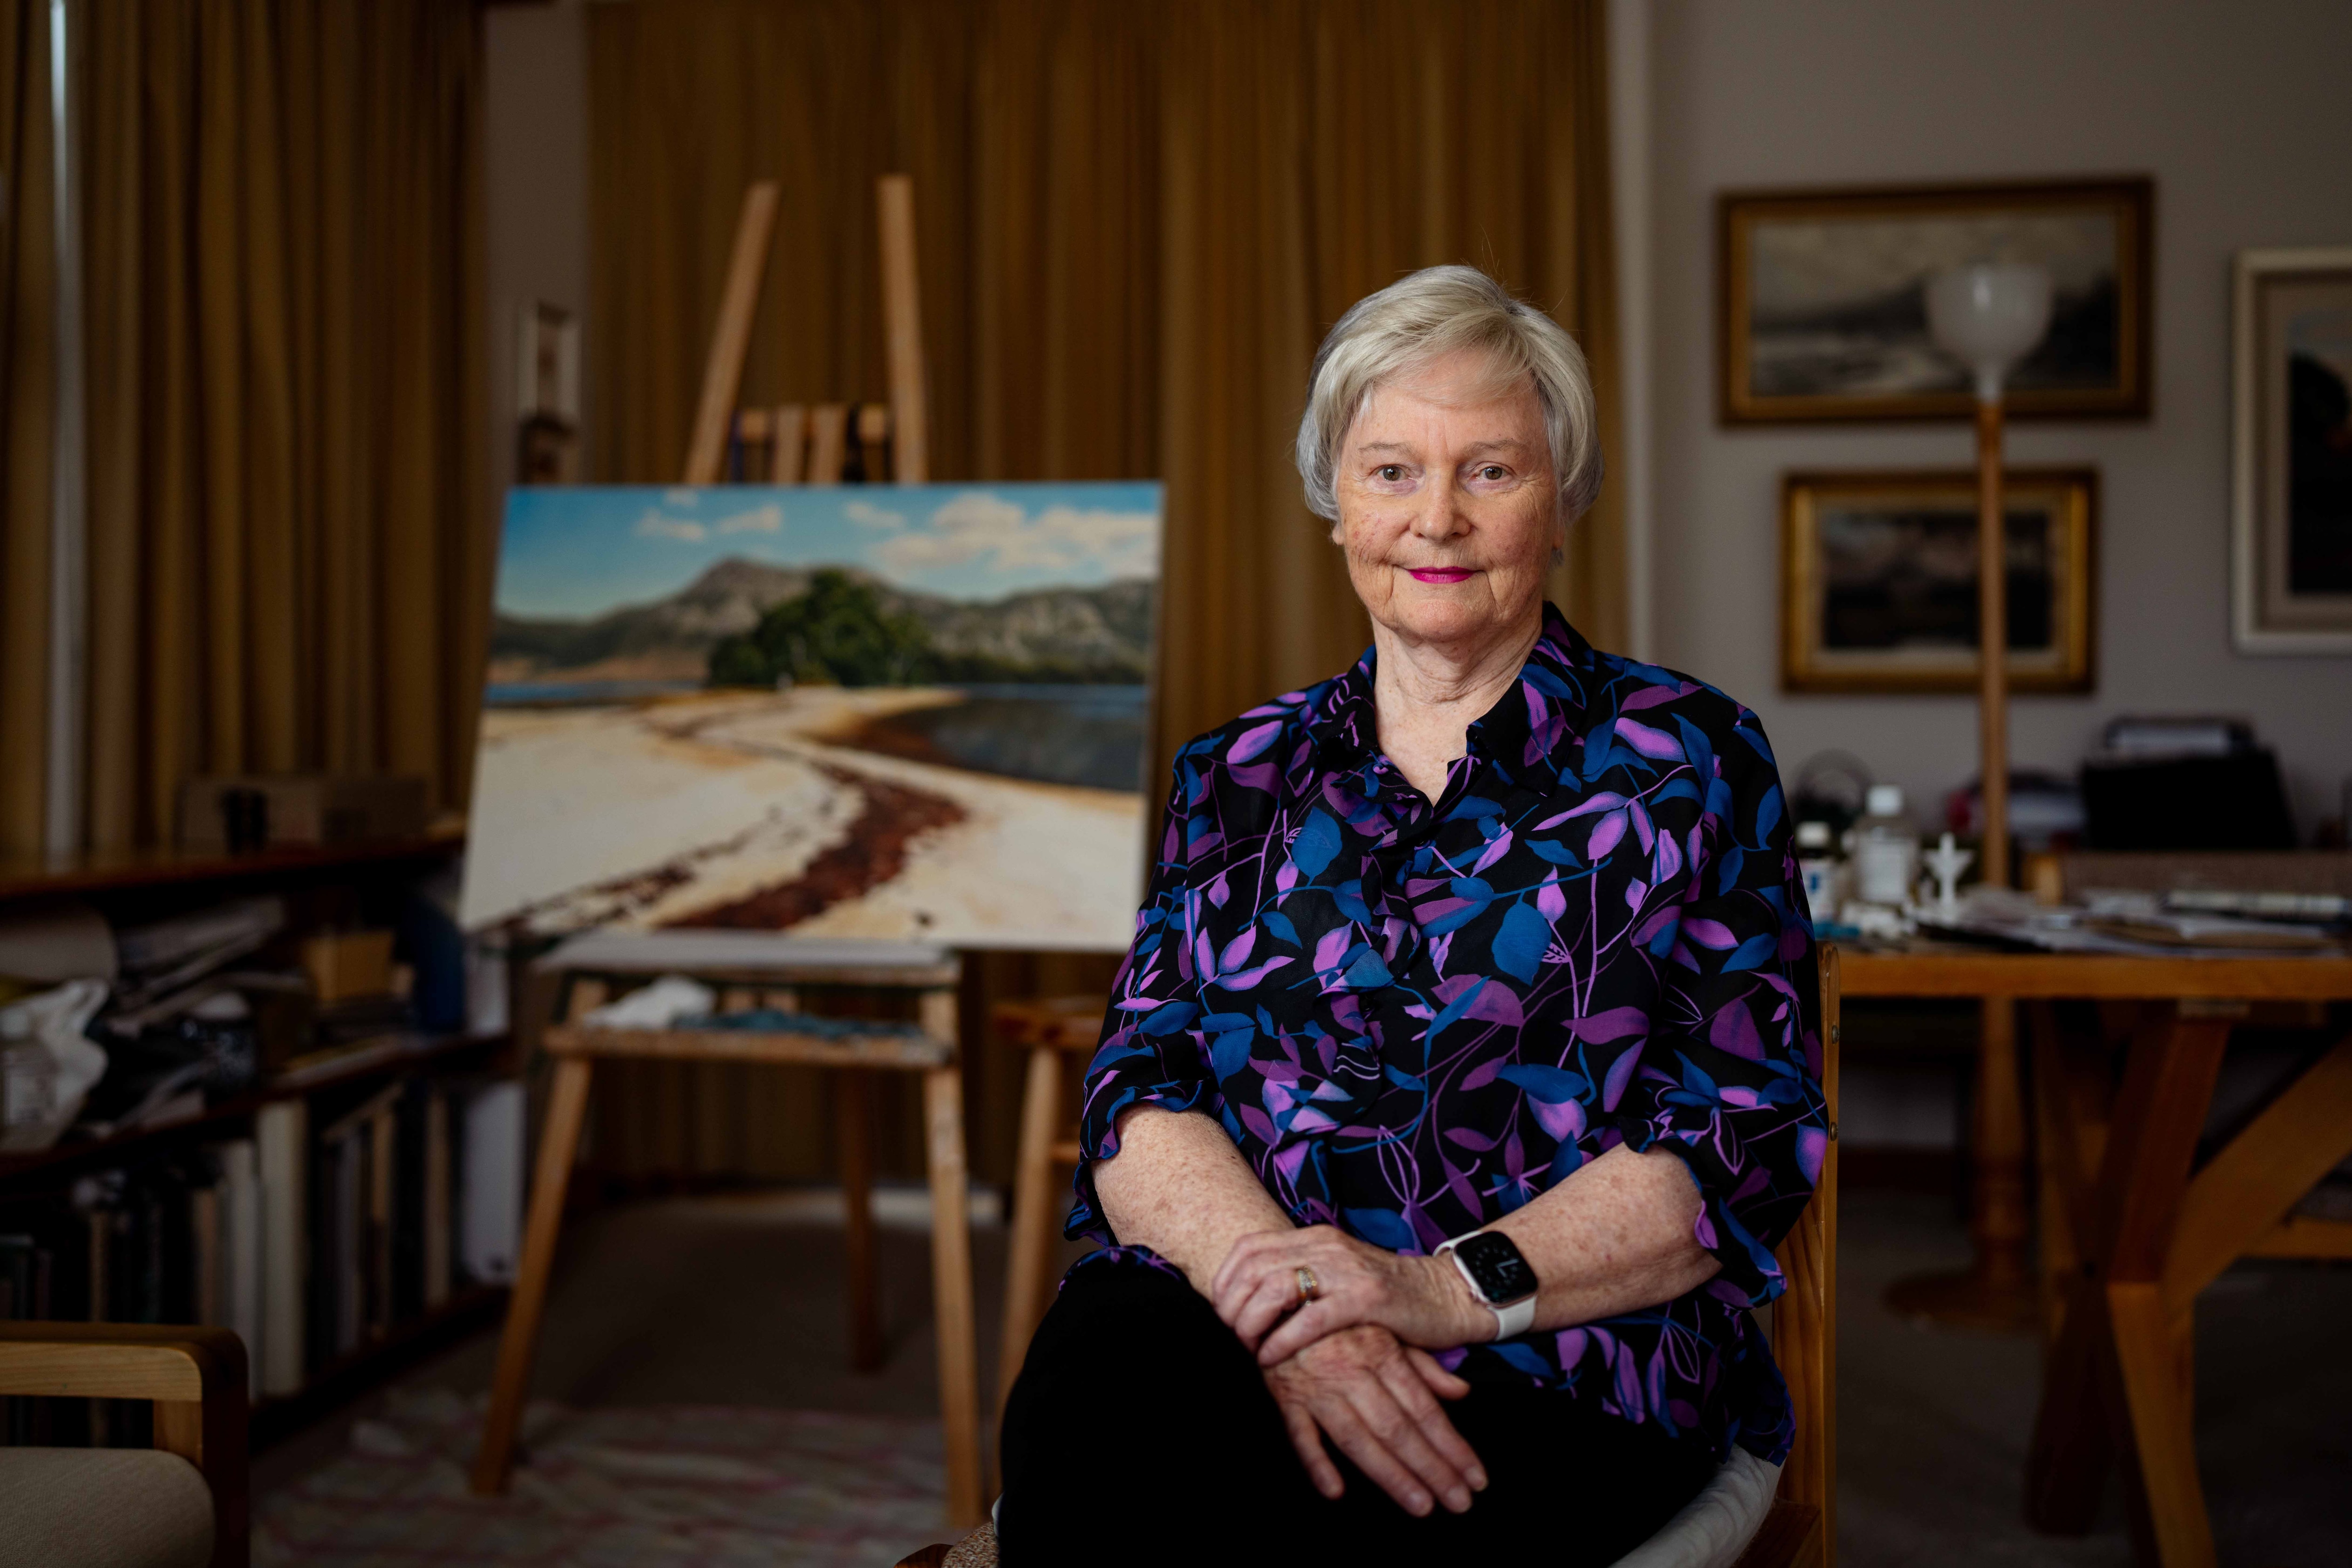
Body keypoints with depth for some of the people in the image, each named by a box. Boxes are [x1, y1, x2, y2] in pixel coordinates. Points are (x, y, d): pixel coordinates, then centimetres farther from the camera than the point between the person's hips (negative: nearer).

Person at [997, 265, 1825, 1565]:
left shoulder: (1685, 761, 9)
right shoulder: (1236, 776, 18)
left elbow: (1749, 1140, 0)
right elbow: (1140, 1091, 7)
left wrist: (1452, 1290, -16)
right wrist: (1275, 1288, -15)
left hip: (1556, 1366, -3)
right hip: (1225, 1303, 3)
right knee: (1093, 1377, -34)